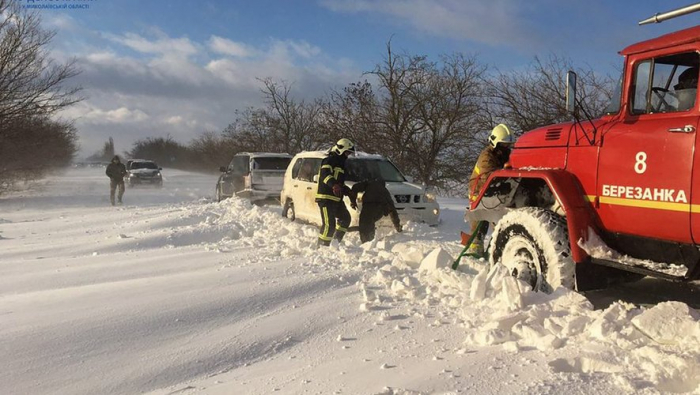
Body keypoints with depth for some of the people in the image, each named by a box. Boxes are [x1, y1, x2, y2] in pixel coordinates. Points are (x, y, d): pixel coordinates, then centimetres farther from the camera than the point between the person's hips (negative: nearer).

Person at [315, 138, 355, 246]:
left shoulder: (340, 163, 24)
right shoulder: (329, 160, -8)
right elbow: (325, 174, -27)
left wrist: (350, 192, 21)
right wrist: (334, 185, -43)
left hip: (336, 199, 10)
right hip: (326, 197, -10)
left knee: (345, 218, 20)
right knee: (329, 224, -13)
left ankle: (336, 241, 28)